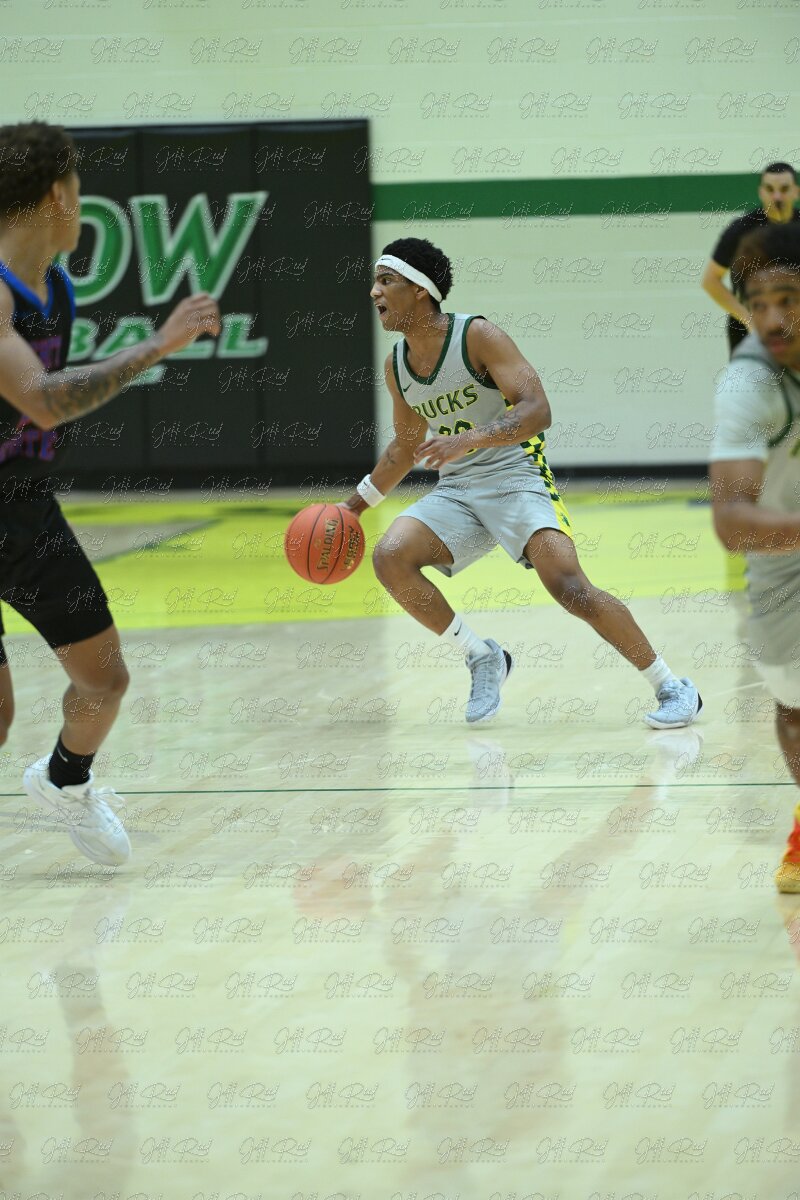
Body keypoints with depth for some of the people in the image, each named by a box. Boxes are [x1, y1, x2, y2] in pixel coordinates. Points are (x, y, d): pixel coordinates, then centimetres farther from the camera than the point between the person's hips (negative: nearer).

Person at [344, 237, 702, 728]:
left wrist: (467, 440, -36)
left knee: (570, 587, -24)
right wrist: (353, 505, 24)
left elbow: (537, 411, -23)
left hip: (516, 478, -6)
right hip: (455, 490, 6)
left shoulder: (478, 336, -14)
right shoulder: (397, 366, 7)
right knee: (391, 557, -18)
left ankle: (673, 687, -11)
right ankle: (483, 659, -1)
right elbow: (407, 446, 24)